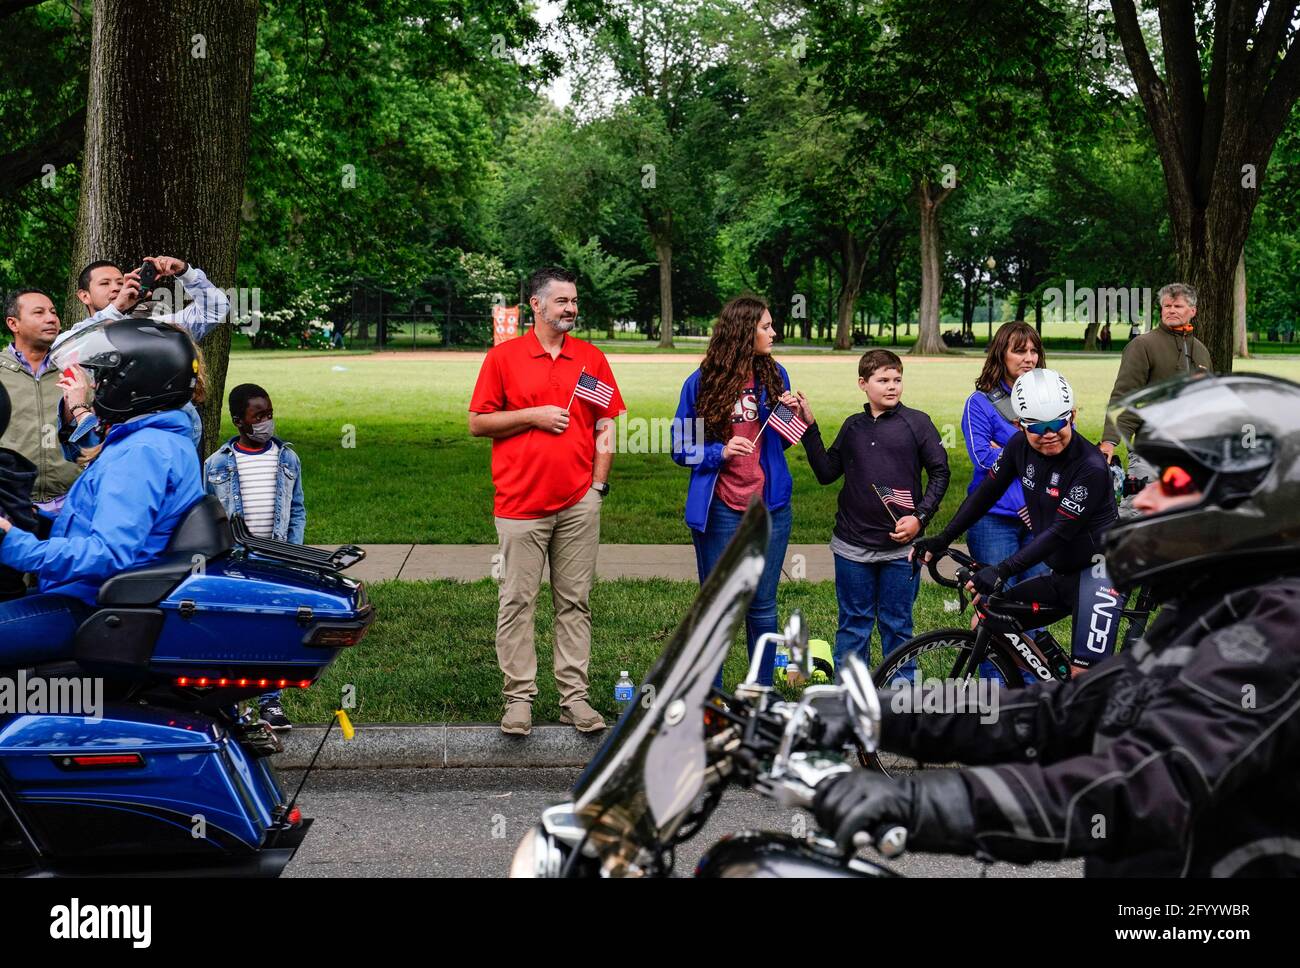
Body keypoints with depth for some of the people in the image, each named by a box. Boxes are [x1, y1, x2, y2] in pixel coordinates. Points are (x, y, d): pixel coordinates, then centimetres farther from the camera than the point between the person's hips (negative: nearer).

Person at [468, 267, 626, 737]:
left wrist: (599, 483, 2)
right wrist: (533, 416, -9)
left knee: (575, 602, 5)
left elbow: (607, 425, 11)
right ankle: (519, 697, 7)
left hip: (579, 503, 2)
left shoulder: (592, 358, 10)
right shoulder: (503, 357, 2)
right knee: (517, 601, 0)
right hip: (521, 502, -2)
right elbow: (478, 423, 2)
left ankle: (573, 697, 10)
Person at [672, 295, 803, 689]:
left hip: (769, 506, 2)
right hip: (719, 510, -2)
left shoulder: (774, 376, 4)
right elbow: (682, 449, -1)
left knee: (762, 606, 9)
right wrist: (721, 452, -17)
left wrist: (792, 416, -5)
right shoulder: (701, 383, -5)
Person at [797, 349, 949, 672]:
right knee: (853, 624, 9)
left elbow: (940, 473, 1)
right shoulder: (853, 426, 10)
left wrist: (920, 517, -9)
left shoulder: (917, 422, -1)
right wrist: (810, 428, 2)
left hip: (900, 547, -2)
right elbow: (826, 472, 9)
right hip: (853, 546, 3)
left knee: (897, 625, 6)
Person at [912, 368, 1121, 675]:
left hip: (1098, 567, -7)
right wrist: (941, 540, 3)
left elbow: (1060, 532, -27)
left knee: (1084, 673, -16)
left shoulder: (1090, 467, -24)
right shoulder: (1021, 446, -4)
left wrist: (1003, 570, -34)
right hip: (1061, 572, 7)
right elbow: (986, 493, 6)